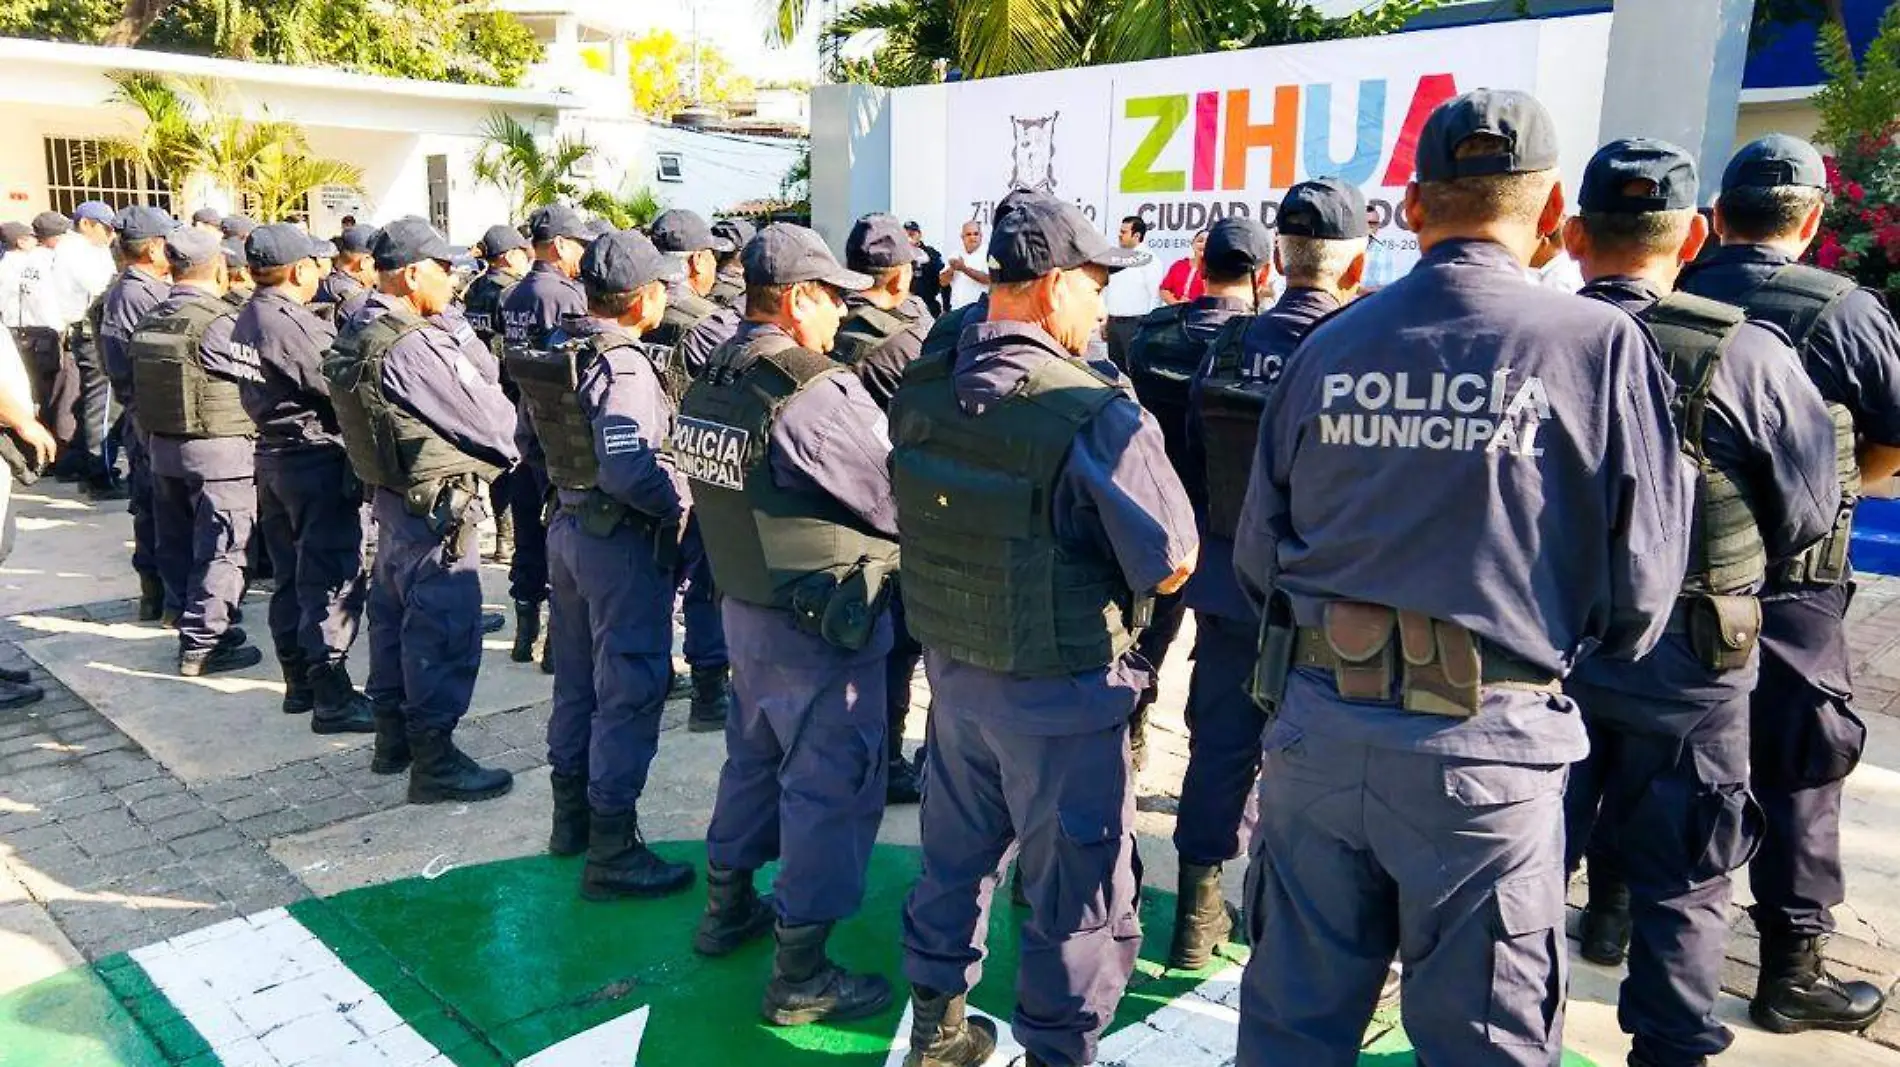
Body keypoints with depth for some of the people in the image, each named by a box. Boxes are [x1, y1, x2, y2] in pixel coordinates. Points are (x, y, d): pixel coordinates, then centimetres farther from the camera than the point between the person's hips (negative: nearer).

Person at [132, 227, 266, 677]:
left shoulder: (151, 321, 6)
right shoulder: (219, 322, -18)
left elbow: (140, 384, 9)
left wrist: (153, 441, 16)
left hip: (163, 444, 8)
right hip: (218, 449, -8)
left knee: (176, 544, 15)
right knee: (221, 550, 0)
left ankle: (196, 624, 28)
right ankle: (202, 645, 2)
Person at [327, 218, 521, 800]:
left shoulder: (357, 333, 7)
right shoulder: (413, 346, -23)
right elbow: (487, 418, -19)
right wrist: (528, 445, 0)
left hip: (391, 496, 10)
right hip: (436, 508, -10)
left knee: (394, 616, 18)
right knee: (443, 630, -2)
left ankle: (393, 740, 32)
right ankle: (435, 762, 6)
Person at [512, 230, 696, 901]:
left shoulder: (557, 350, 7)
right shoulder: (623, 365, -21)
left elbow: (545, 440, 15)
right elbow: (631, 470, -31)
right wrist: (683, 500, -17)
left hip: (569, 526, 9)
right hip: (624, 542, -9)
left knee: (577, 681, 19)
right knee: (631, 691, -1)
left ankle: (572, 818, 34)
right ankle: (612, 852, 6)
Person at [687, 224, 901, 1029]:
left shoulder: (711, 383, 3)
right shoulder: (816, 396, -23)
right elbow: (904, 504, -18)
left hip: (744, 604, 9)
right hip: (823, 623, -8)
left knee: (755, 757, 24)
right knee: (830, 789, 3)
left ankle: (728, 907, 41)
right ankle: (800, 975, 14)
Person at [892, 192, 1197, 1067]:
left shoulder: (920, 390, -2)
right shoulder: (1096, 414, -24)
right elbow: (1170, 568, -18)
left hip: (952, 666, 7)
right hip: (1061, 692, -7)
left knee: (953, 857, 24)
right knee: (1078, 896, 12)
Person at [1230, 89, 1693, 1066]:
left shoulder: (1328, 345, 1)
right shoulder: (1598, 345, -9)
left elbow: (1258, 559, 4)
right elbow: (1640, 585, -6)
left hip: (1316, 723, 3)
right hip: (1485, 746, -3)